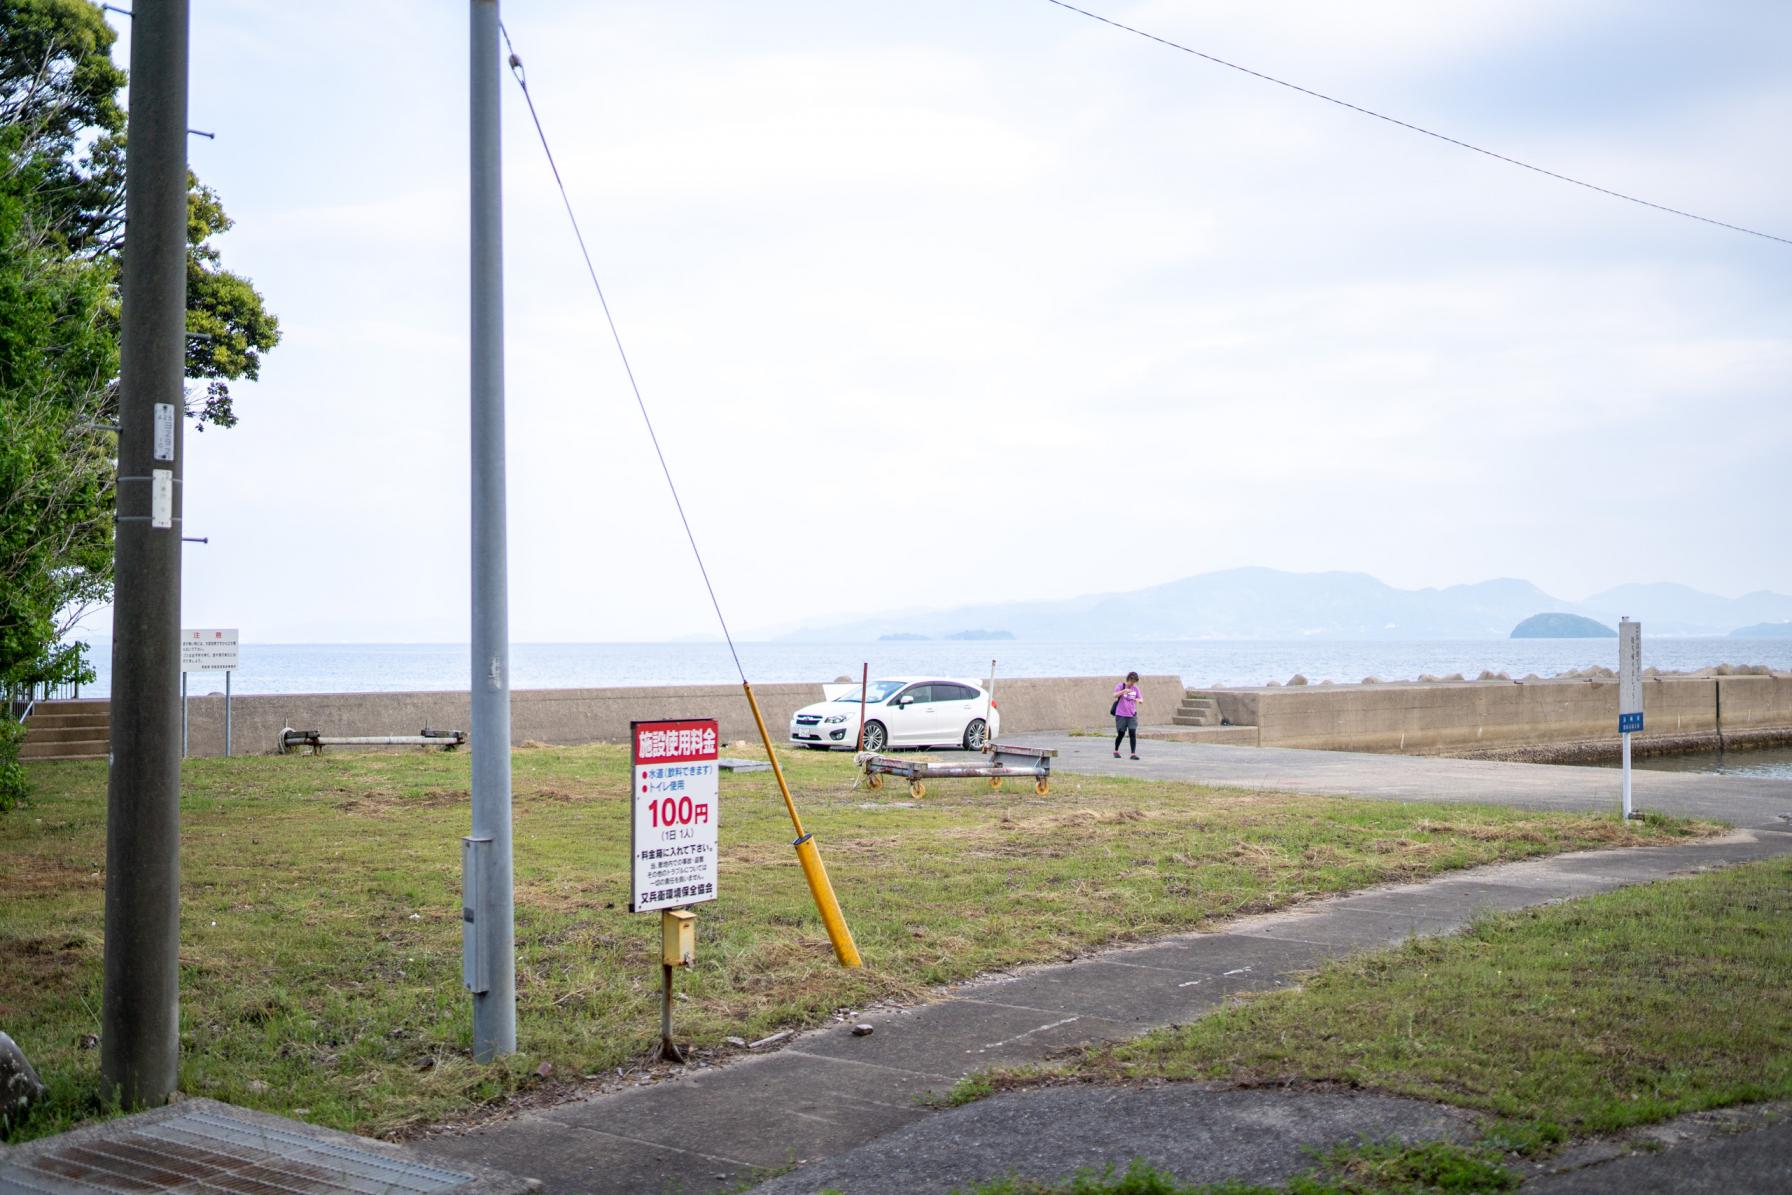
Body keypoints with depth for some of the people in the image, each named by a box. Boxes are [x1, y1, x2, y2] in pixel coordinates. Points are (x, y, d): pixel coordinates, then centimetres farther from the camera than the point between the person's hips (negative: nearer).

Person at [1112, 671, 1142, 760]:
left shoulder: (1135, 688, 6)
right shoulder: (1120, 686, -6)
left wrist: (1139, 700, -18)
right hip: (1121, 715, -3)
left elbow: (1141, 698, 8)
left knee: (1133, 733, -10)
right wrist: (1124, 691, -39)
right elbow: (1115, 695, -22)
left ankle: (1133, 753, -10)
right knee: (1121, 733, 3)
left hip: (1132, 715, 3)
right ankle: (1116, 751, 26)